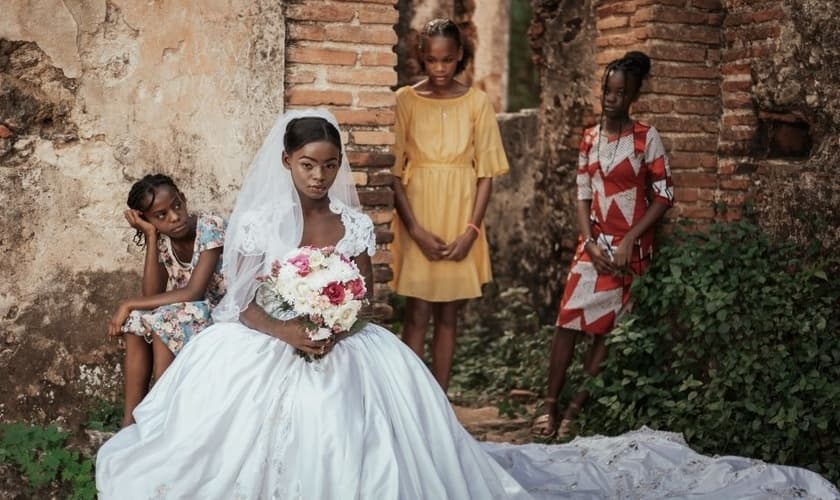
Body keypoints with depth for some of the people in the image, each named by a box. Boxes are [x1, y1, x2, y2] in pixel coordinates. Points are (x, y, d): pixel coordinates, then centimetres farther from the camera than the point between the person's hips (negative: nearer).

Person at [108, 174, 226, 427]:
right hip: (189, 316, 6)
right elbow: (152, 296, -13)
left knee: (162, 322, -28)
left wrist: (129, 304, -23)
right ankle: (130, 421, -16)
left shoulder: (211, 227, -20)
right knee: (137, 323, -18)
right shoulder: (161, 240, -1)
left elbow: (193, 293, -27)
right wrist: (151, 237, -17)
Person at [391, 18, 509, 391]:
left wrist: (471, 230, -8)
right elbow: (394, 171, -4)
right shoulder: (406, 100, -2)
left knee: (448, 314, 8)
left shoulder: (477, 102, 2)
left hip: (460, 218, 2)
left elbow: (486, 172, 2)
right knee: (418, 314, -4)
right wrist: (416, 229, -12)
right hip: (418, 217, -2)